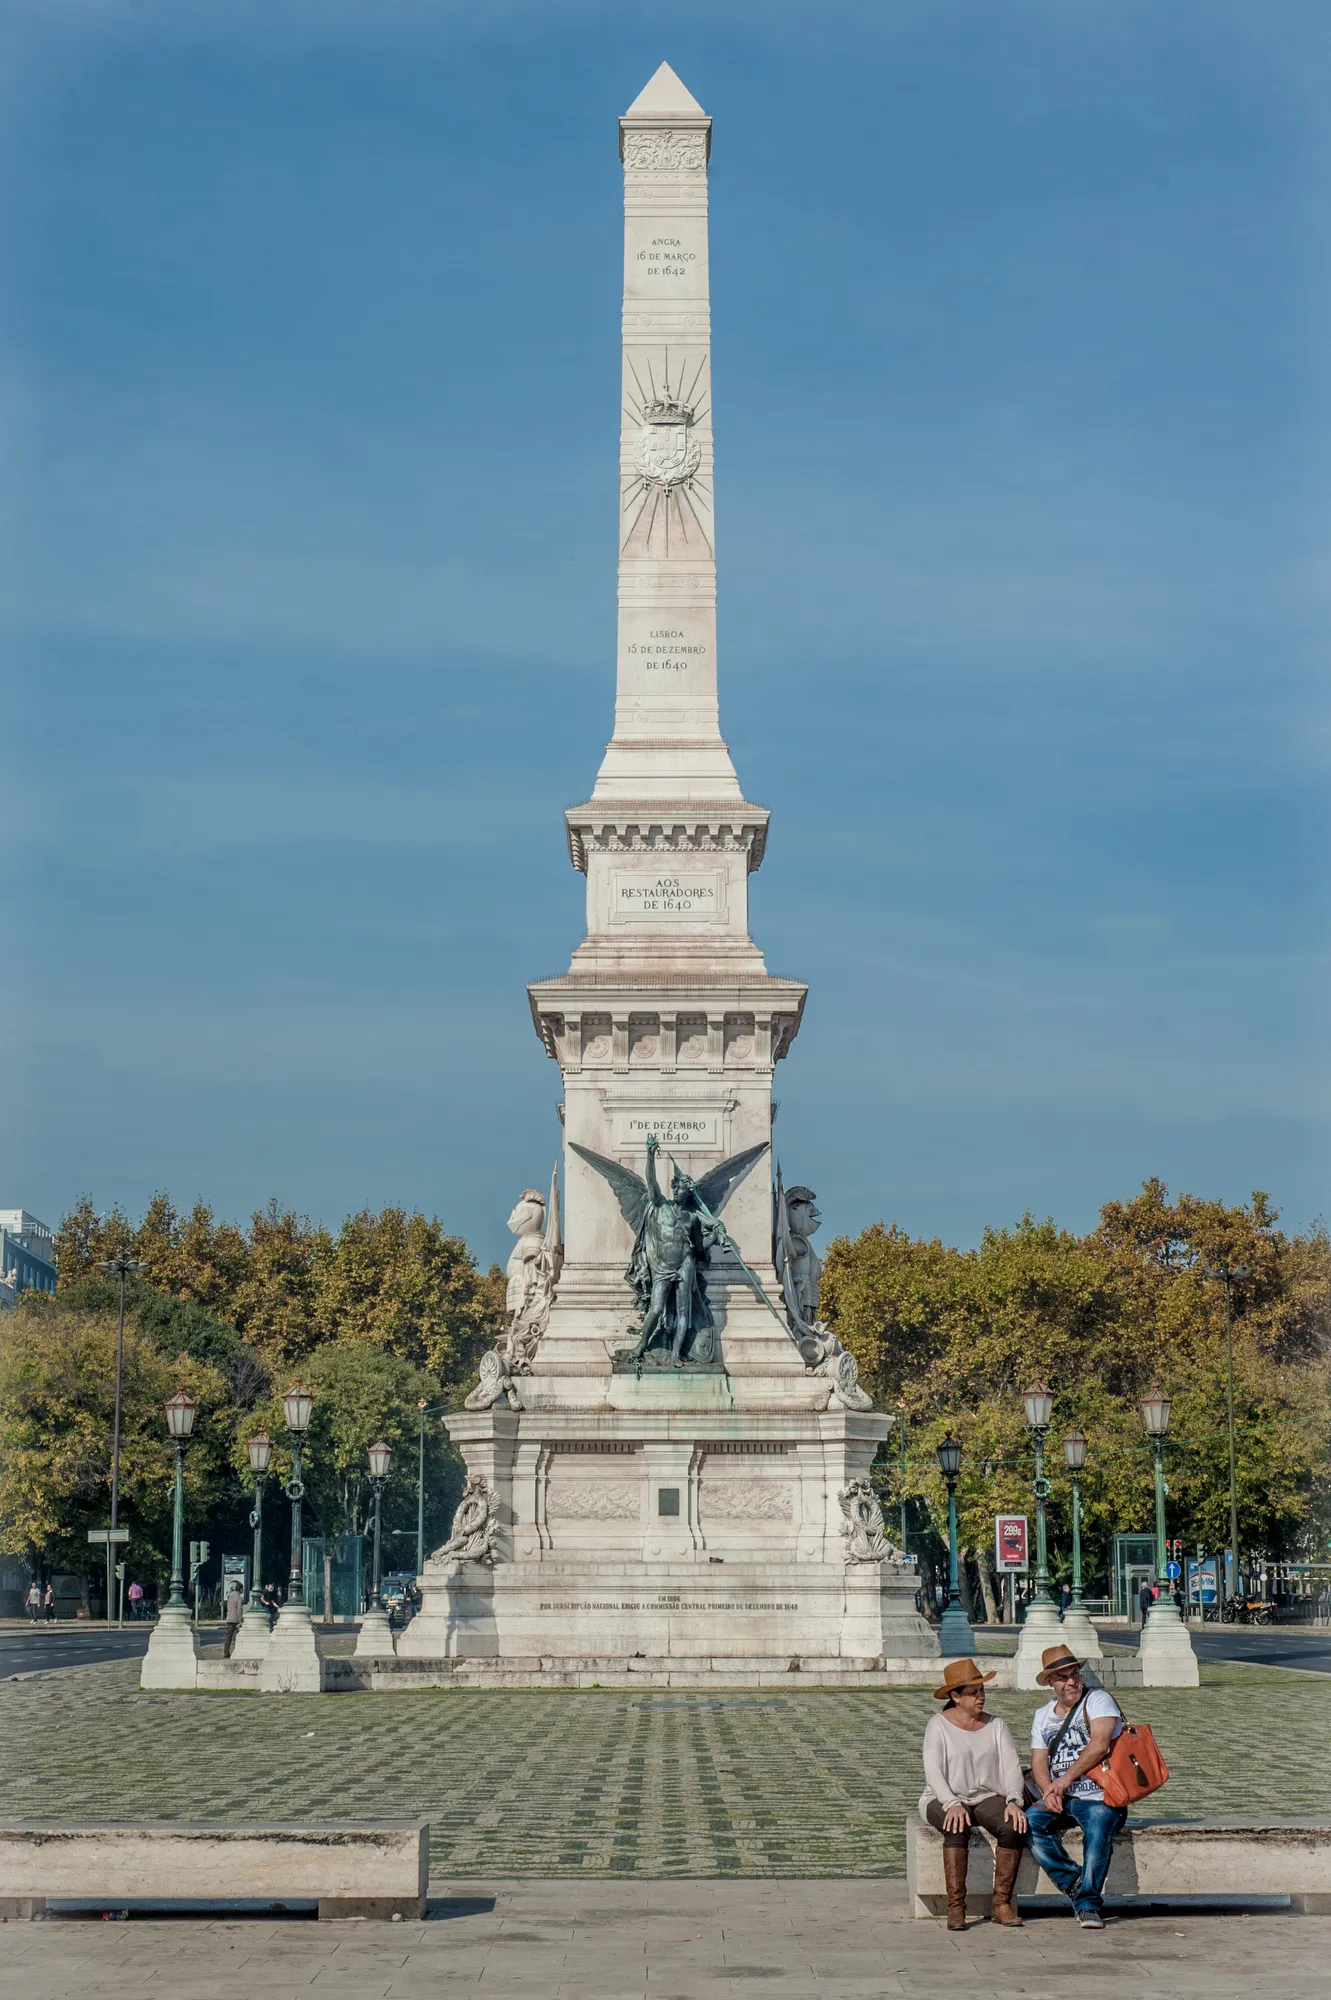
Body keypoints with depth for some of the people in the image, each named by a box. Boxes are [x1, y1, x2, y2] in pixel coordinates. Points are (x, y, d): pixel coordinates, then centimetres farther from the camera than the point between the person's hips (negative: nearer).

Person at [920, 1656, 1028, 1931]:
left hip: (987, 1798, 3)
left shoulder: (996, 1725, 10)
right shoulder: (938, 1725, -2)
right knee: (957, 1829, -36)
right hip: (944, 1799, -3)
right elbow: (933, 1771, -13)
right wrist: (952, 1804, -29)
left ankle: (1002, 1903, -20)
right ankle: (955, 1907, -32)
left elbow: (1011, 1766, 0)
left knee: (1012, 1826, -29)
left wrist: (1013, 1801, -19)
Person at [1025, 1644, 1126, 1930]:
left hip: (1100, 1797, -5)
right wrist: (1049, 1791, -12)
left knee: (1098, 1824, -37)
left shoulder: (1098, 1700, -1)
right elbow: (1038, 1763, 10)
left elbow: (1099, 1745, -15)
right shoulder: (1042, 1715, 17)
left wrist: (1065, 1780, -17)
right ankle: (1077, 1888, -17)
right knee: (1030, 1822, -25)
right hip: (1061, 1799, 5)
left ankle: (1089, 1903, -26)